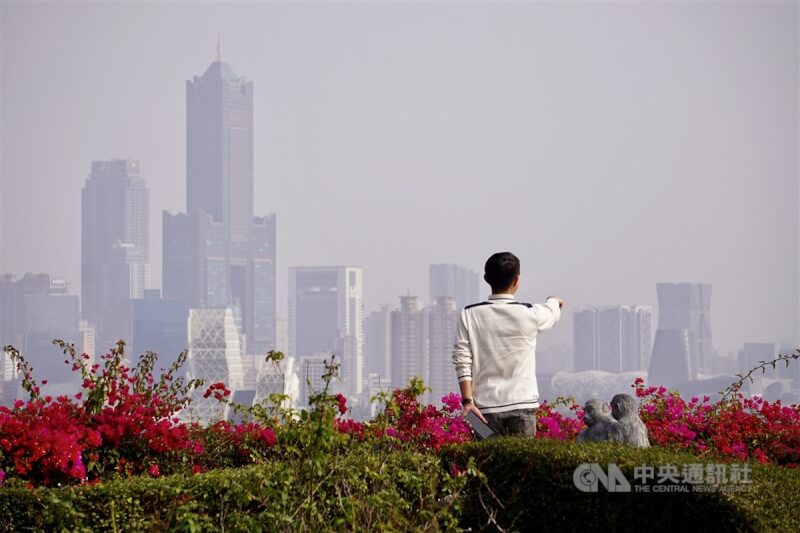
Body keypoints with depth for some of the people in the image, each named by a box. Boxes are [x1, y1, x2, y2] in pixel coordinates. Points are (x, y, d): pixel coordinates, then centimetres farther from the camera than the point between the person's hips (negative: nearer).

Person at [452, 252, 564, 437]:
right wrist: (554, 301, 46)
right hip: (522, 406, -1)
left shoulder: (470, 315, -1)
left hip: (486, 408, 1)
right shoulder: (529, 314, -1)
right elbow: (552, 311, 23)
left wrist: (467, 400, -4)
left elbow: (462, 360, -5)